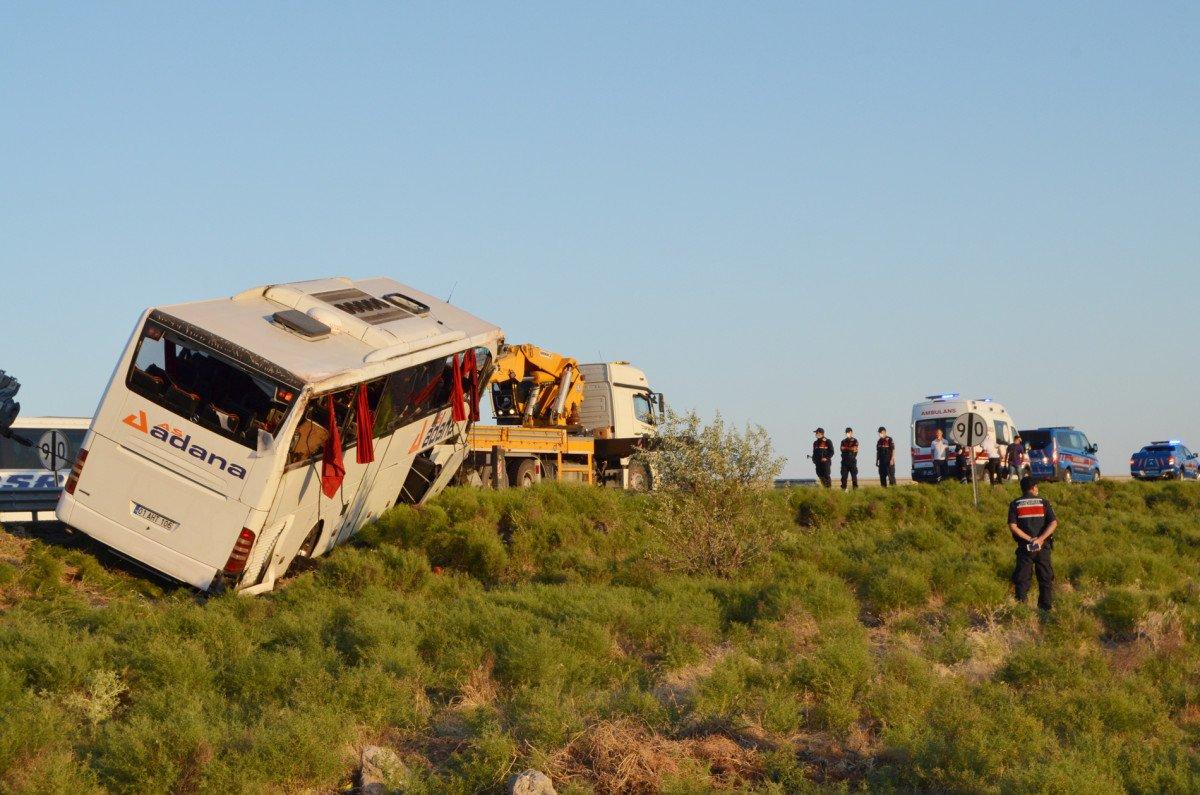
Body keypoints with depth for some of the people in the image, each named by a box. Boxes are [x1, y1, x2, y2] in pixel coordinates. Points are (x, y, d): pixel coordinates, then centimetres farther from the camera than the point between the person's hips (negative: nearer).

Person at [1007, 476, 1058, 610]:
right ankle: (1047, 606, 11)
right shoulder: (1043, 502, 2)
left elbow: (1012, 526, -9)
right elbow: (1053, 523, -10)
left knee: (1022, 579, 6)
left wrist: (1029, 539, -11)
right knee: (1045, 578, 10)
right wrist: (1040, 539, -15)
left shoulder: (1015, 504, 2)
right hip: (1043, 547, 0)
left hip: (1024, 547, 0)